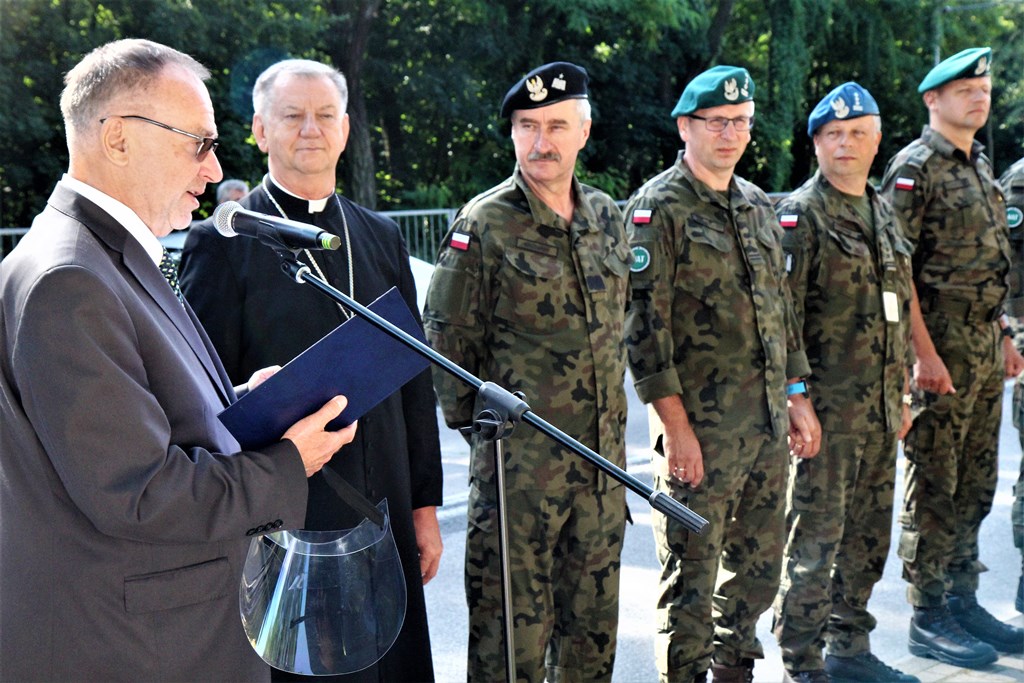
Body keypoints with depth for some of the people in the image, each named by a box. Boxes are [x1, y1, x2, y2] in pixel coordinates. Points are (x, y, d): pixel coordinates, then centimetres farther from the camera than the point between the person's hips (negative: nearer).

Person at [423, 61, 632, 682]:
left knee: (594, 615, 16)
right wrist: (475, 422, -5)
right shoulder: (484, 225, -9)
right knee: (514, 617, 3)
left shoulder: (608, 218, 8)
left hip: (604, 452, 6)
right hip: (519, 457, -5)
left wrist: (614, 424, 16)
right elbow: (448, 339, -7)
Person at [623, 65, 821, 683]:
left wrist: (798, 394, 16)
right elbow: (644, 321, -14)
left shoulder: (758, 206, 15)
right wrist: (675, 423, -17)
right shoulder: (659, 208, -9)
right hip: (701, 427, -7)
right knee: (693, 573, 1)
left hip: (768, 424, 7)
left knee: (760, 562, 16)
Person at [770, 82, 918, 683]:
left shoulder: (884, 212, 16)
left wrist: (903, 394, 18)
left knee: (869, 536, 14)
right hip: (829, 408, -7)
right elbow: (782, 315, -13)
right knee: (816, 538, -2)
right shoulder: (801, 214, -8)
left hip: (881, 409, 8)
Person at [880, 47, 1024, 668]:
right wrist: (925, 353, -21)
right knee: (935, 486, -2)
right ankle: (929, 618, 8)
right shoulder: (915, 167, -10)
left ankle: (963, 599, 25)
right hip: (940, 343, -8)